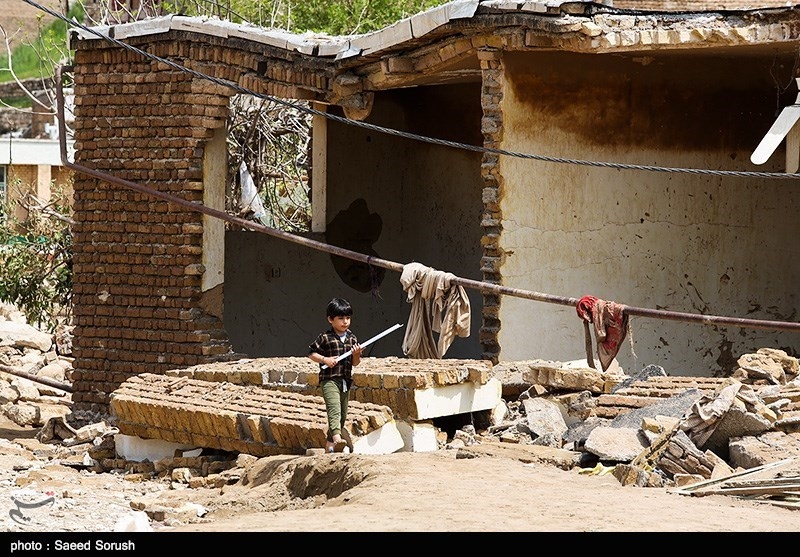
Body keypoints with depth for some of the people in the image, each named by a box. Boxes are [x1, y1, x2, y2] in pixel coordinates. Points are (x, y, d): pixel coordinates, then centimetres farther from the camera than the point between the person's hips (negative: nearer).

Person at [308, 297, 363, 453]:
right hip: (329, 380, -7)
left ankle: (329, 443, 24)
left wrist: (356, 354, -8)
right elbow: (311, 353, 0)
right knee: (334, 408, -25)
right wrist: (325, 359, -15)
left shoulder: (352, 338, 11)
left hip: (346, 381, 7)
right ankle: (337, 437, -42)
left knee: (343, 414, 12)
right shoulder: (325, 338, -4)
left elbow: (355, 363, 13)